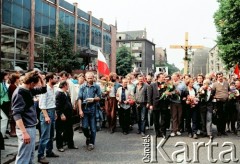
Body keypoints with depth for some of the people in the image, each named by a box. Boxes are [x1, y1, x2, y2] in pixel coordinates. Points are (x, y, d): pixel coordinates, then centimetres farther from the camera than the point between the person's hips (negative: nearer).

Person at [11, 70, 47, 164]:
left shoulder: (29, 90, 9)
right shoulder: (19, 93, -18)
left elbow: (43, 89, 22)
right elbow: (16, 114, -24)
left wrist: (40, 77, 4)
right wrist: (24, 132, -28)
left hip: (32, 127, 10)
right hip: (26, 129, -10)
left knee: (30, 155, 18)